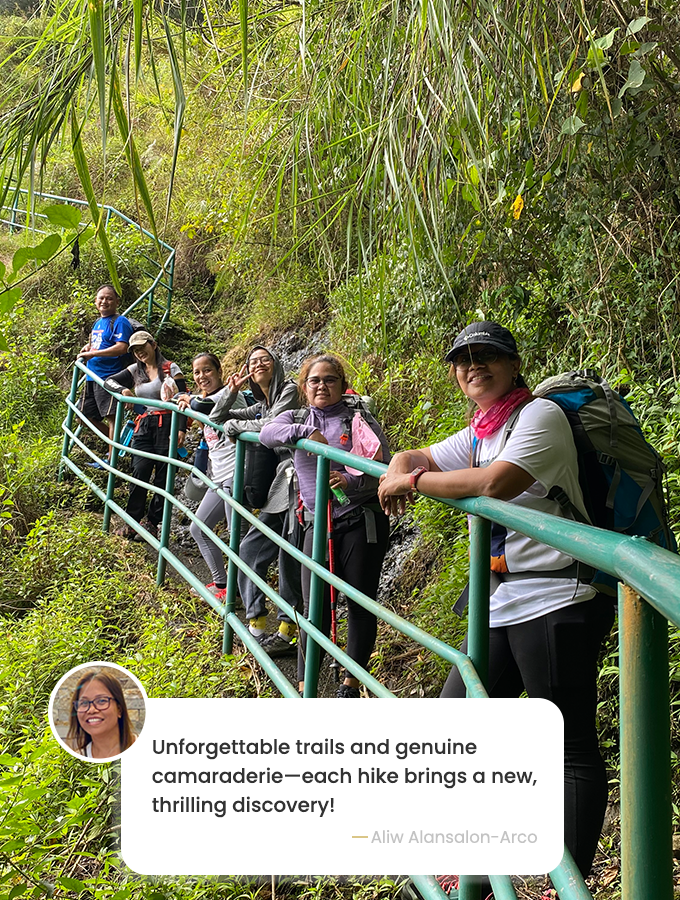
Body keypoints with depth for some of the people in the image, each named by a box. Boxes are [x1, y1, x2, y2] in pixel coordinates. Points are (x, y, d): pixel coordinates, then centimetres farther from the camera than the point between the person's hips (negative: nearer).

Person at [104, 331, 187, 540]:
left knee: (163, 477, -2)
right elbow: (109, 381, 15)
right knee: (139, 473, -10)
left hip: (166, 425, -3)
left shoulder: (171, 369, 1)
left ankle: (152, 524, 4)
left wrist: (181, 429, -14)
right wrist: (122, 389, -8)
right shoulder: (135, 371, 15)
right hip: (144, 427, 4)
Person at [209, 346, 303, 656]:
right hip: (278, 488, 9)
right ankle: (256, 624, 12)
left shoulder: (289, 391, -2)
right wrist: (231, 392, 12)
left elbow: (271, 426, -15)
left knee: (290, 560, -8)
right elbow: (216, 418, 25)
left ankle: (287, 633, 0)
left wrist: (235, 425, 0)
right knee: (250, 549, 6)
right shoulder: (261, 406, 22)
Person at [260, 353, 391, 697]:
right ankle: (304, 688, 12)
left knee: (361, 604, 2)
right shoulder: (297, 419, 12)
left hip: (362, 522, -2)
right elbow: (267, 433, -8)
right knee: (315, 607, 0)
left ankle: (351, 684, 18)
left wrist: (351, 481, -25)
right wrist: (305, 431, -23)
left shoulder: (360, 419, 1)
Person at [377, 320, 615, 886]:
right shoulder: (477, 436, 17)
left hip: (554, 600, -9)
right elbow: (410, 458, 25)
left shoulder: (539, 415, -10)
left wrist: (413, 481, -12)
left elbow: (494, 484, -25)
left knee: (571, 750, -3)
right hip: (503, 602, 9)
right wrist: (396, 475, 0)